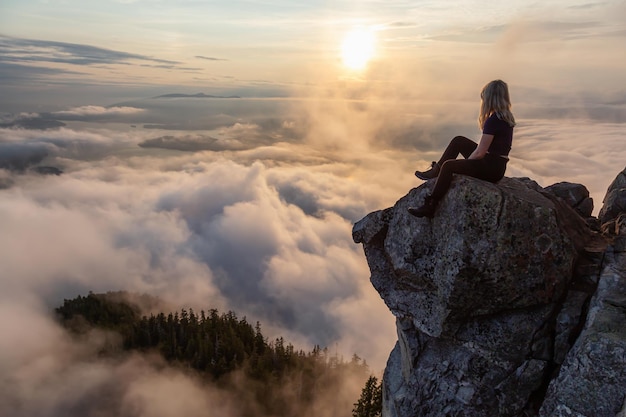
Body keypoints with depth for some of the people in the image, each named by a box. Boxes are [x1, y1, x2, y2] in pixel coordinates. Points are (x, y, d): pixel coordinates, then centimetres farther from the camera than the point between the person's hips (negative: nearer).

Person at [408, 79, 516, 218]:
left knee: (449, 166, -16)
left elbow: (480, 153, -18)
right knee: (458, 141, 14)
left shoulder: (493, 121, -21)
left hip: (492, 168, -10)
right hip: (497, 164, 10)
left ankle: (429, 207, -16)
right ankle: (435, 171, 20)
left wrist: (465, 163, -5)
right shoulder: (506, 117, 9)